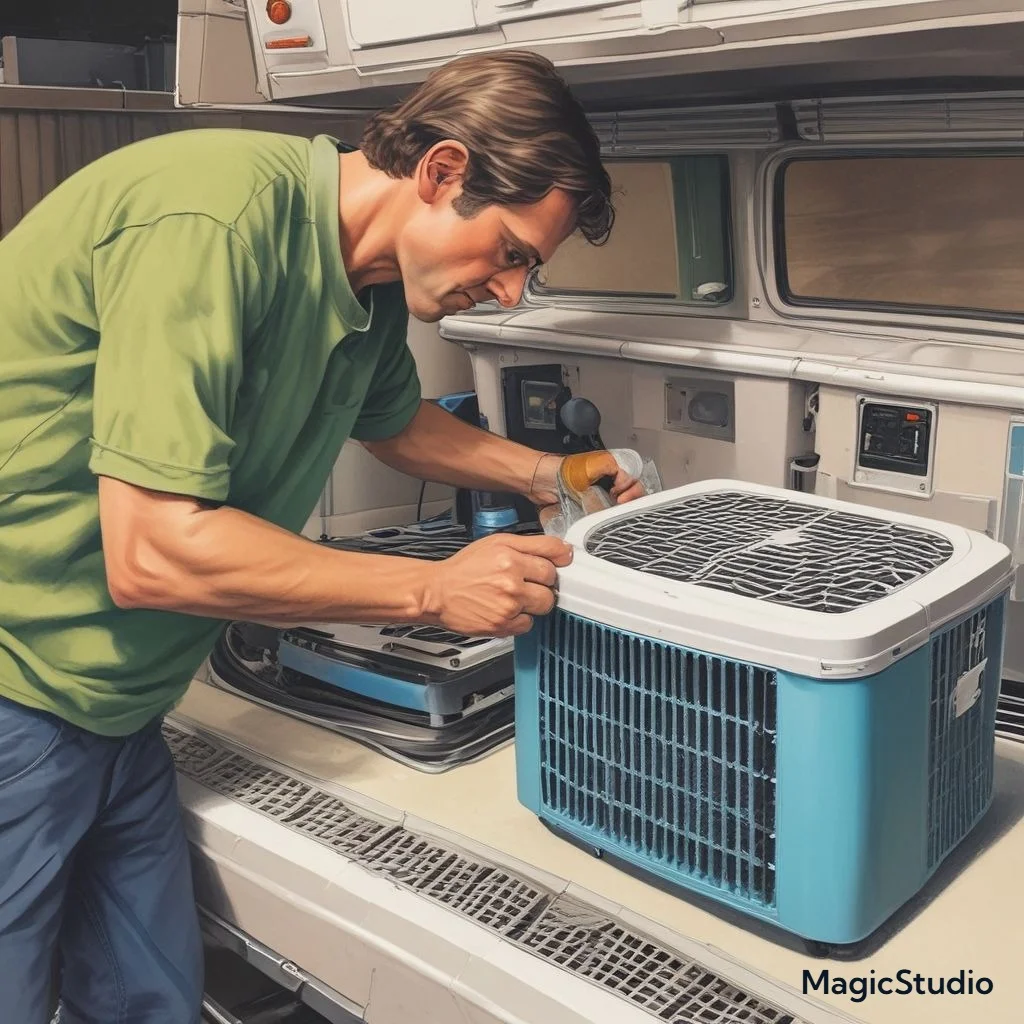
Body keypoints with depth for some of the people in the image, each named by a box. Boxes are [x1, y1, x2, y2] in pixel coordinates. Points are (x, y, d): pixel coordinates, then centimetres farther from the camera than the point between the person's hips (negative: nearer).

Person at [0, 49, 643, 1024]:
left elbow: (394, 421, 27)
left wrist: (545, 473, 14)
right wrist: (436, 592, -20)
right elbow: (153, 555, -28)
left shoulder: (371, 284, 3)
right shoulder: (212, 219, -26)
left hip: (114, 713, 8)